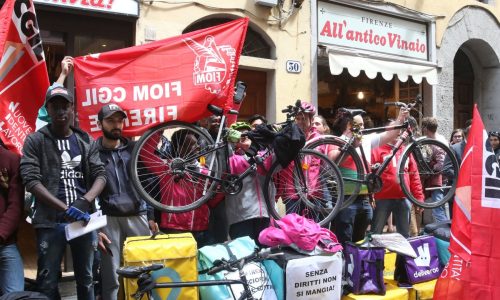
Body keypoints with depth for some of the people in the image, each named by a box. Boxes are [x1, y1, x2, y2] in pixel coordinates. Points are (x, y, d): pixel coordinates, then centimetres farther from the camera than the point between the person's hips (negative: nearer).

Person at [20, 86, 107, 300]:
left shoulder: (86, 141, 11)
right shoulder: (35, 141, 2)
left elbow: (100, 175, 6)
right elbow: (31, 181, -8)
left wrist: (85, 201, -14)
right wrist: (65, 208, -18)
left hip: (84, 219, 3)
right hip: (50, 221, -2)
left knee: (86, 280, 11)